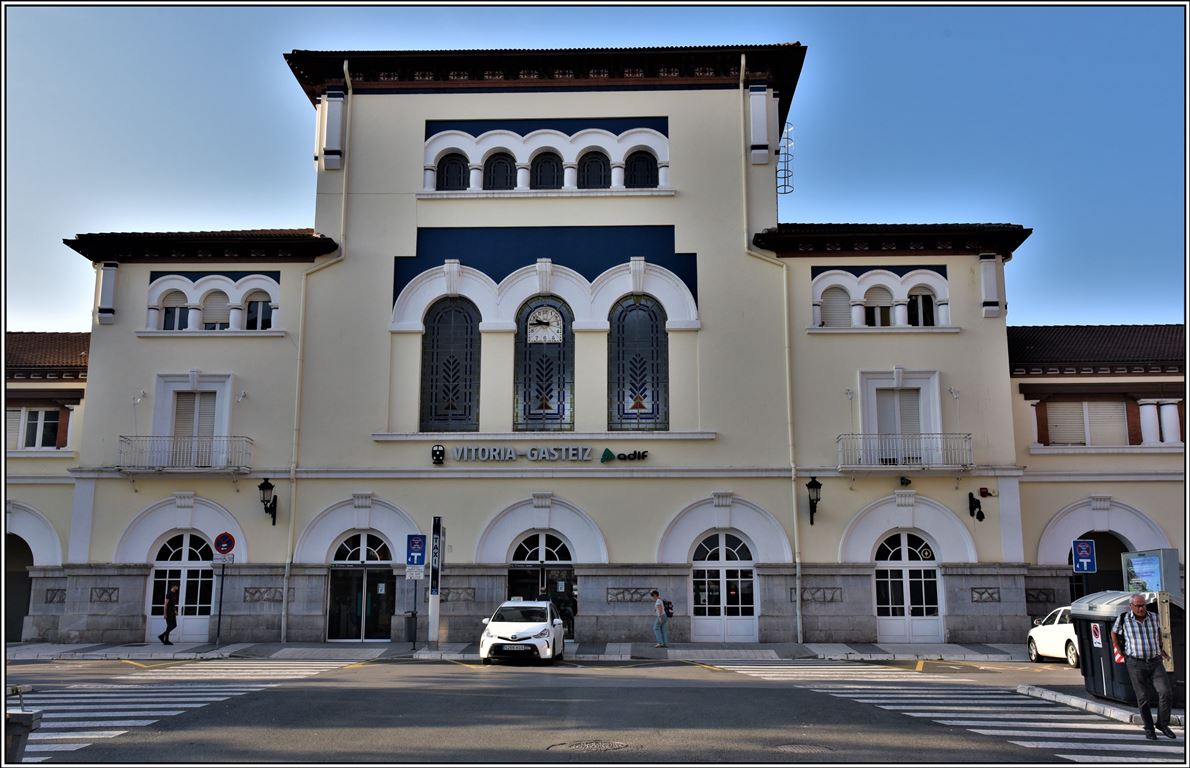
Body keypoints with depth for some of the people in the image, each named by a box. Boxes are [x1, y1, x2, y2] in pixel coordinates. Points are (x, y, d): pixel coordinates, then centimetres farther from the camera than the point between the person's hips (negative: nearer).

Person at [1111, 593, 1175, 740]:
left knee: (1165, 693, -11)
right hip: (1136, 664, -2)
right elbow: (1114, 632, 14)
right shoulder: (1123, 620, -6)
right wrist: (1120, 652, 11)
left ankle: (1163, 724, 9)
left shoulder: (1154, 618, 2)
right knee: (1143, 698, 1)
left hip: (1155, 662, 2)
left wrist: (1160, 648, 28)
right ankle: (1148, 729, 18)